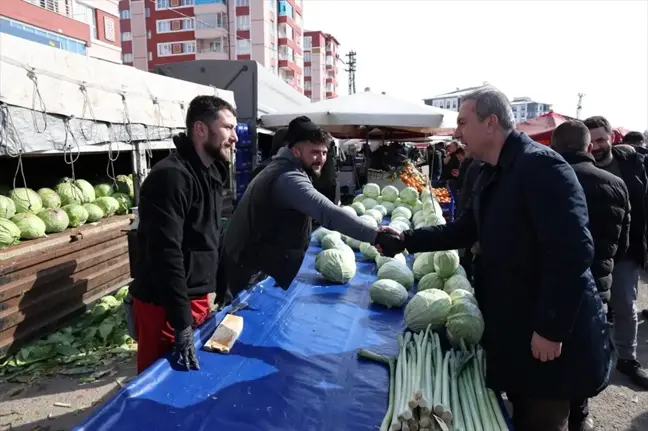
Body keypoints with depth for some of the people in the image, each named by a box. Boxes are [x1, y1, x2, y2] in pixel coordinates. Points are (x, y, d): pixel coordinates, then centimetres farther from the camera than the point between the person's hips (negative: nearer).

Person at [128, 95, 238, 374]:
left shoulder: (212, 174, 9)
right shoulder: (171, 177, -21)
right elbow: (166, 255, -26)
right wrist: (182, 325, -25)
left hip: (197, 299, 9)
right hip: (164, 307, -8)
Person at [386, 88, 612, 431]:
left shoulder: (540, 165, -21)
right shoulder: (492, 174, 8)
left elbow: (573, 250, -26)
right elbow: (464, 231, 14)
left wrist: (551, 329, -24)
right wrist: (407, 239, 7)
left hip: (550, 332, -8)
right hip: (511, 324, 8)